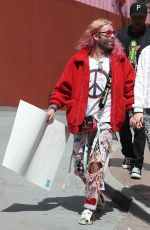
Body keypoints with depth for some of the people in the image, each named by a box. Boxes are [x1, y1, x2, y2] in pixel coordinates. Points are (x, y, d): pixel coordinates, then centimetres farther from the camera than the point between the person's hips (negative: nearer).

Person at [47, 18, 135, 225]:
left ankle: (90, 208, -8)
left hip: (105, 122, -2)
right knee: (80, 167, 9)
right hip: (82, 121, 2)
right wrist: (54, 107, -5)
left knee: (96, 164, -15)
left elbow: (130, 87, 8)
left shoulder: (120, 62, 3)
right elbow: (64, 86, 4)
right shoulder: (78, 61, 1)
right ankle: (98, 194, 35)